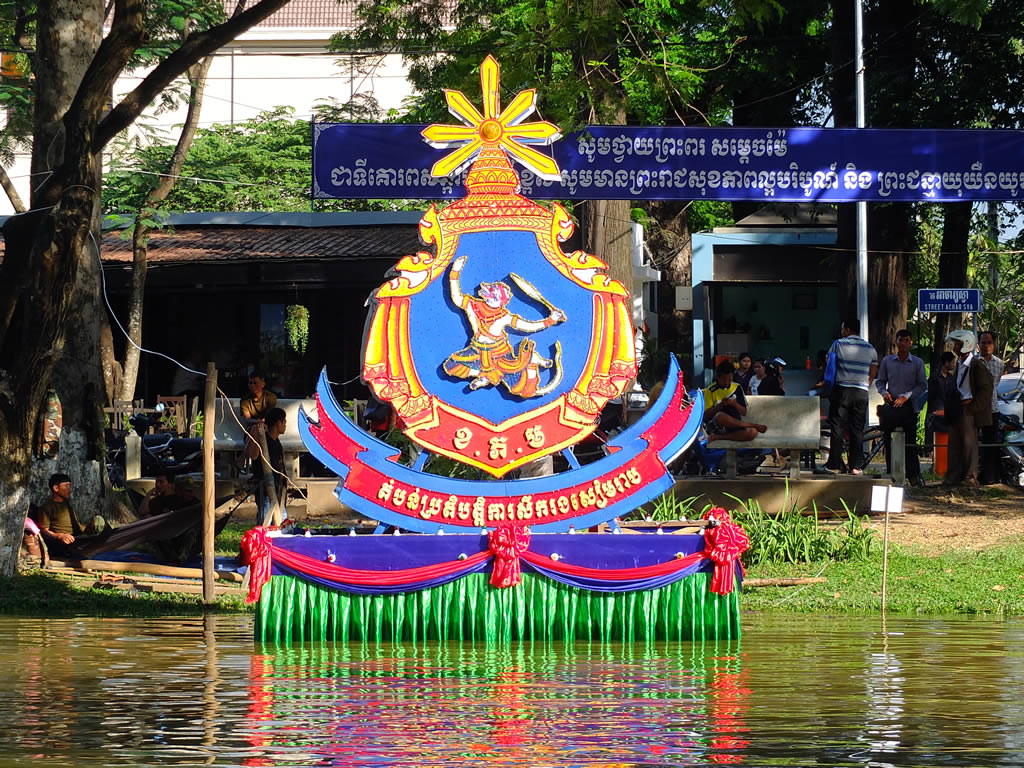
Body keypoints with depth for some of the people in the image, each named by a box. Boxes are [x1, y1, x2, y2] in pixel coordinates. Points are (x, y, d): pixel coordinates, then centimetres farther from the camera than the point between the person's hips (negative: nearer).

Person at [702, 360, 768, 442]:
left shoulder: (737, 388, 10)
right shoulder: (711, 391, -1)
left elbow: (744, 413, 10)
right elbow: (706, 416, -5)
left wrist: (735, 404, -10)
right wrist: (720, 405, -18)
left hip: (734, 426, 3)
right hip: (716, 427, -3)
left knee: (753, 432, -29)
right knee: (720, 416, -41)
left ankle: (718, 437, -26)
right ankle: (754, 425, -21)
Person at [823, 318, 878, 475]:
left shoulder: (838, 344, -2)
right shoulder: (870, 349, 7)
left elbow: (829, 364, 4)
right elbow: (872, 375, 8)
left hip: (841, 391, -2)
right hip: (861, 392, 2)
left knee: (837, 428, 1)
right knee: (857, 430, 5)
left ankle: (834, 465, -1)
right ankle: (856, 466, 2)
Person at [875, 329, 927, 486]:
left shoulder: (917, 363, 4)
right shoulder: (887, 361, 9)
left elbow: (922, 385, 3)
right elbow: (880, 381, 14)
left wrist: (906, 396, -10)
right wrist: (884, 392, -8)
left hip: (909, 406, -2)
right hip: (890, 406, 2)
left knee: (910, 443, -4)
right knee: (889, 443, 0)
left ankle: (914, 475, -1)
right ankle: (891, 474, 6)